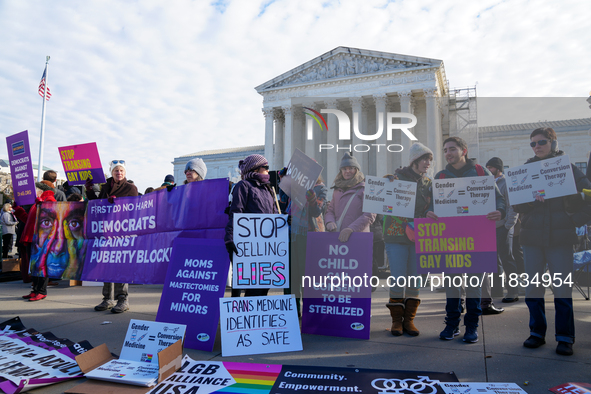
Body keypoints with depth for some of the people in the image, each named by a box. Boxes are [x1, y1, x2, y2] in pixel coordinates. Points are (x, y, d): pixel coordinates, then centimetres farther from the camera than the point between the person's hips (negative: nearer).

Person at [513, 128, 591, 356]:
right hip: (532, 236, 2)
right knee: (532, 286, 6)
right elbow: (517, 205, 2)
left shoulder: (567, 168, 3)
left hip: (560, 236, -2)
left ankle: (565, 337, 13)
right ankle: (537, 332, 19)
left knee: (562, 288, 0)